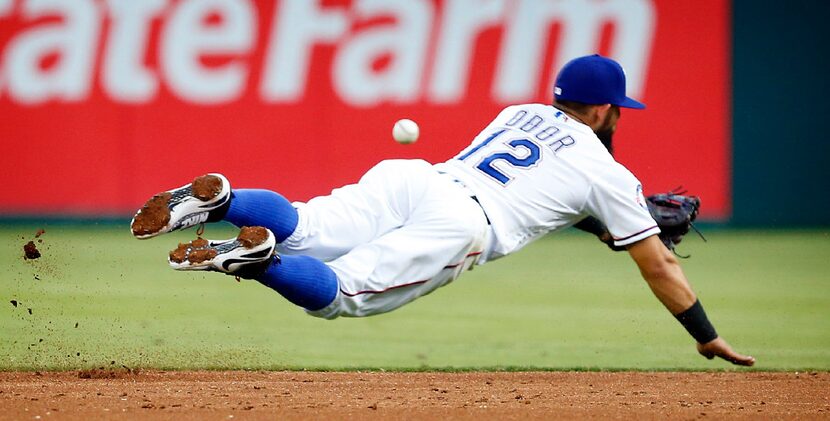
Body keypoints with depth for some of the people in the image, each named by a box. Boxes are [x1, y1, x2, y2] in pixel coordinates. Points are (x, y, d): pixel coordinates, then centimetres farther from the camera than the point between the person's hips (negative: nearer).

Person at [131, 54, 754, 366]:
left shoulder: (521, 113, 34)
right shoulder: (609, 174, 18)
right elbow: (658, 267, 22)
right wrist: (708, 339, 32)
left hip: (408, 177, 6)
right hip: (457, 225, -6)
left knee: (296, 230, -10)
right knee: (332, 293, -16)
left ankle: (214, 199, -37)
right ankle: (255, 255, -44)